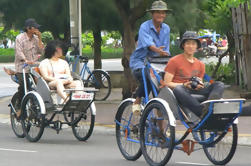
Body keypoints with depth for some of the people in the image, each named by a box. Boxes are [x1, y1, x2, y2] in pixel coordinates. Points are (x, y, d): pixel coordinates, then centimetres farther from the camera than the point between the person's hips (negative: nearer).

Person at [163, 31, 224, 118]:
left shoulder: (200, 64, 22)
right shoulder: (174, 61, 8)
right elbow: (167, 83, 1)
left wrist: (199, 85, 0)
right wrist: (184, 85, -14)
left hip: (195, 93, 5)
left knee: (219, 85, -16)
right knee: (178, 89, -41)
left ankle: (209, 107, -50)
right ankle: (203, 112, -58)